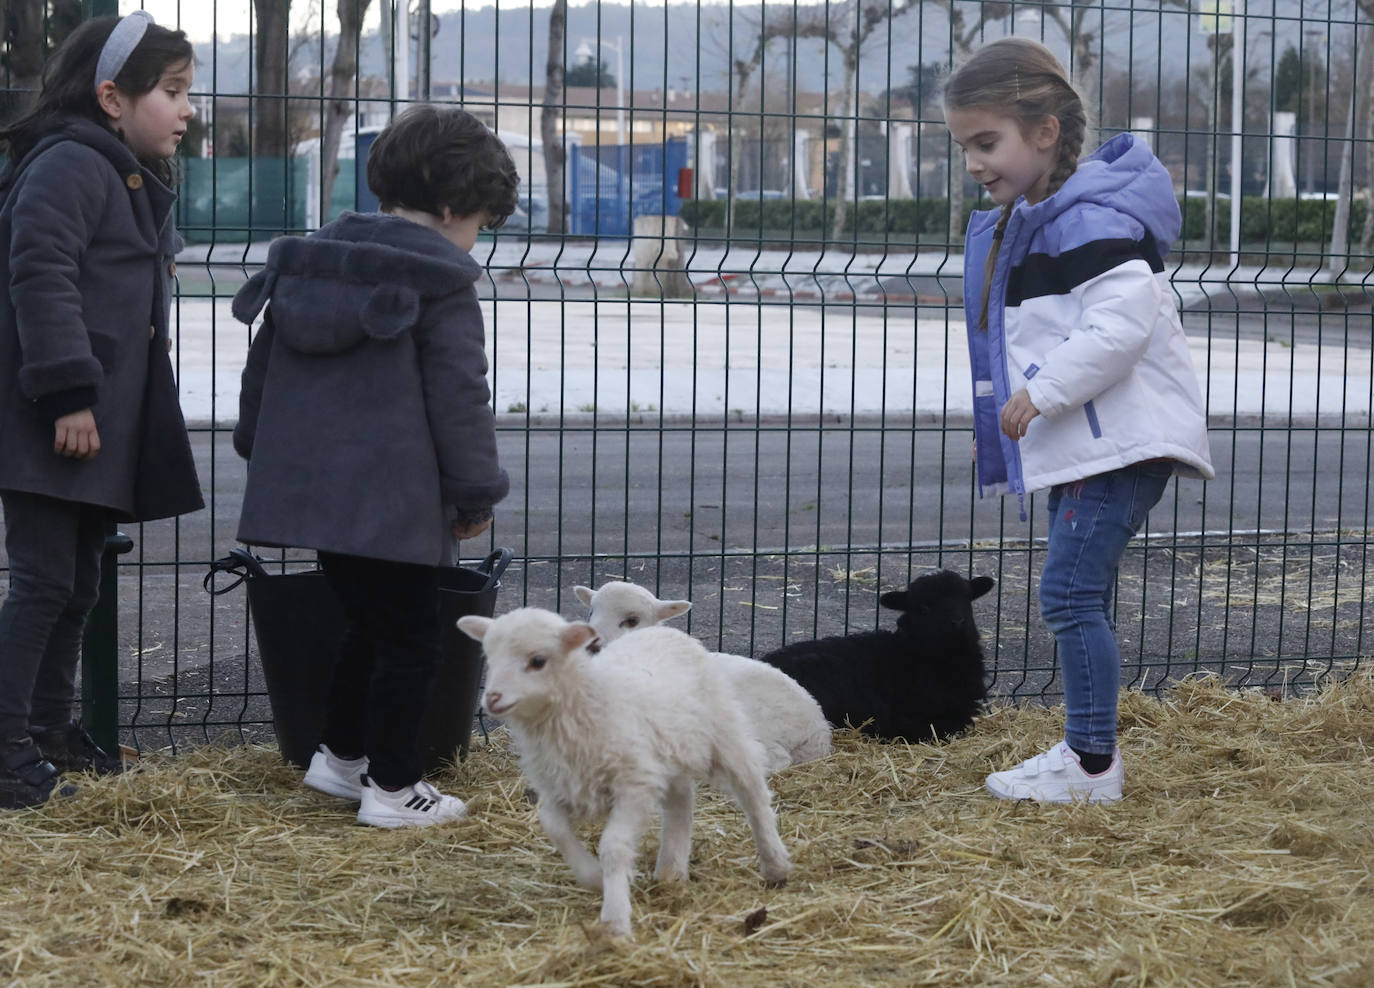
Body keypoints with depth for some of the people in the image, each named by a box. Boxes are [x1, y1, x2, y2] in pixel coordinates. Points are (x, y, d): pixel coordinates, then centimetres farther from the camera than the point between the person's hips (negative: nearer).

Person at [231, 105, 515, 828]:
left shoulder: (306, 262, 12)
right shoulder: (441, 282, -10)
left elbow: (261, 369, 19)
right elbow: (460, 397, -11)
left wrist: (262, 454, 30)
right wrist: (476, 495, -3)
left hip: (306, 488, 8)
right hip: (393, 498, -7)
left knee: (368, 624, 23)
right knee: (410, 639, 4)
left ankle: (340, 754, 31)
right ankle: (392, 787, 7)